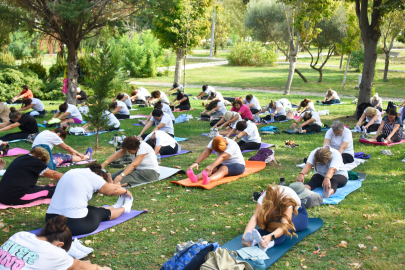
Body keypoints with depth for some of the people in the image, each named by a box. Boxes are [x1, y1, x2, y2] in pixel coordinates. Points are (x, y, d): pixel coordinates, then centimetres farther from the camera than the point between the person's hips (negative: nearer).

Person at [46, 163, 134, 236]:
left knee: (93, 209, 29)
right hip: (75, 225, -7)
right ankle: (125, 208, 44)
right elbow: (113, 191, 12)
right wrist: (125, 191, 30)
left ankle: (115, 207, 51)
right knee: (102, 212, 20)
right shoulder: (94, 177, -7)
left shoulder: (72, 172, 14)